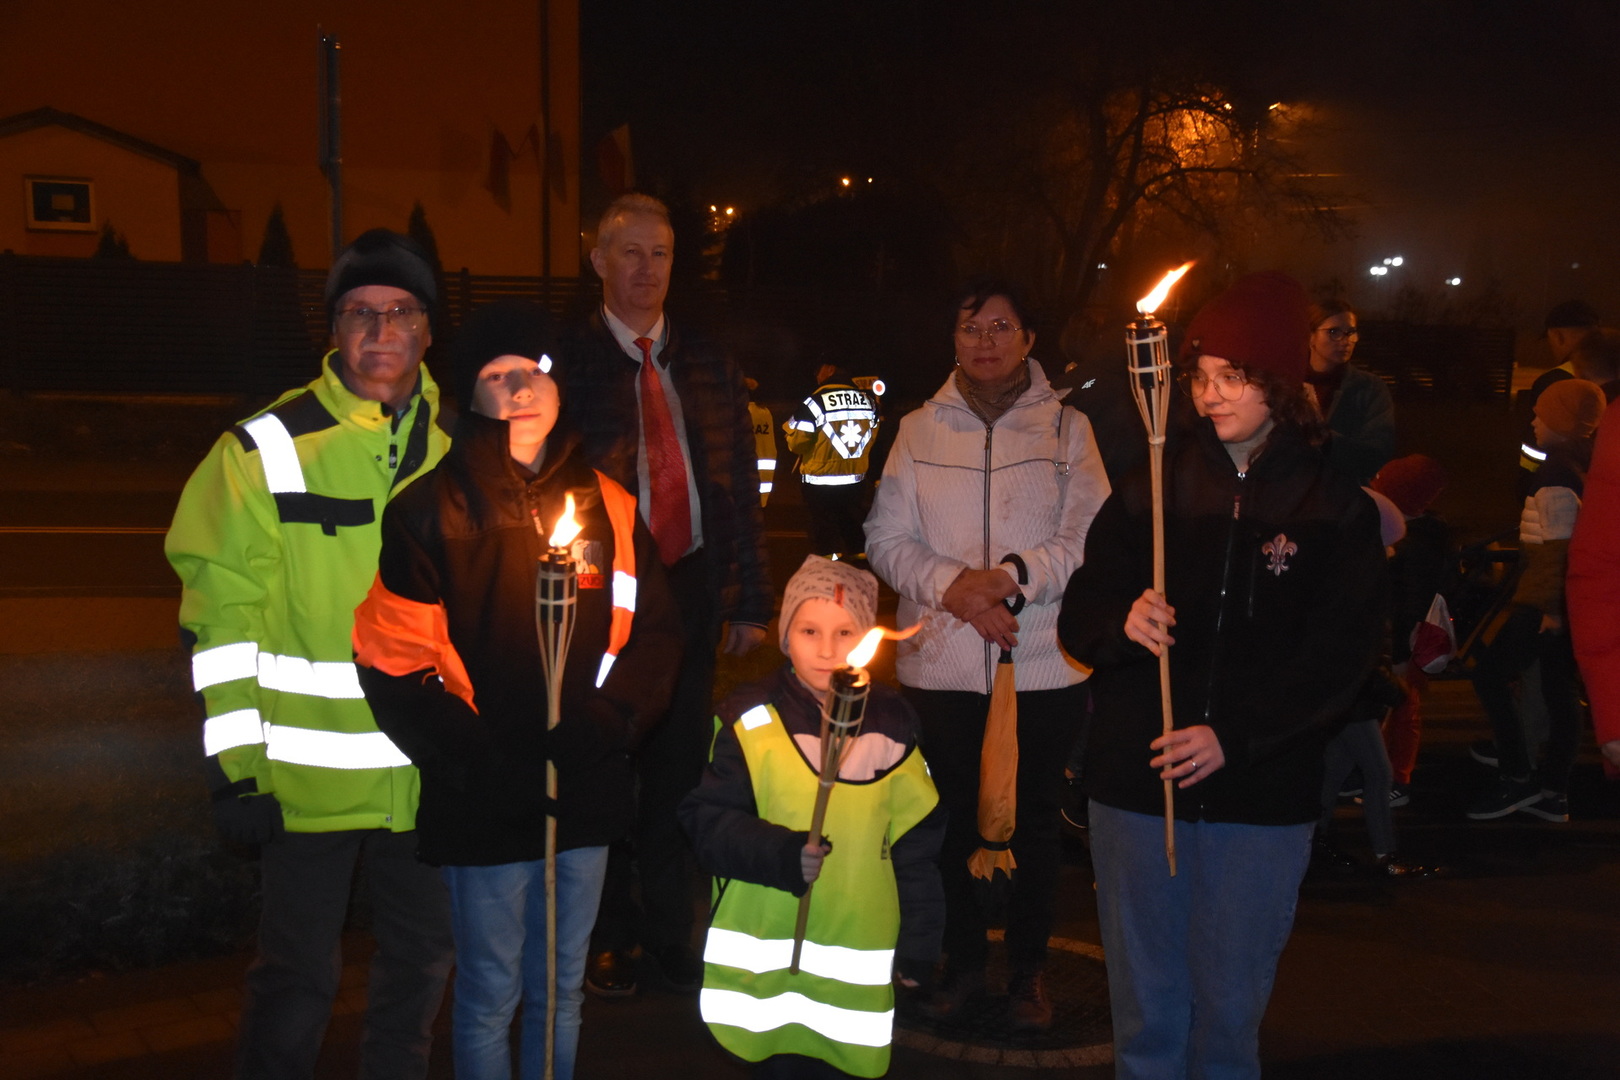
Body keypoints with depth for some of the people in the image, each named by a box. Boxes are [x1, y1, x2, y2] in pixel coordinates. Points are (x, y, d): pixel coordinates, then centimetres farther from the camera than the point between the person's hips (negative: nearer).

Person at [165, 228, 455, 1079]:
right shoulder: (266, 451, -8)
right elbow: (221, 622, -9)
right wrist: (235, 768, -11)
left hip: (433, 775, 4)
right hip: (308, 776, -4)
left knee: (423, 959, 17)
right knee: (297, 977, 6)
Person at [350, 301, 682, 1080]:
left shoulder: (607, 506, 5)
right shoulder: (432, 511, -7)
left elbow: (653, 631, 7)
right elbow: (395, 661, -9)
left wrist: (605, 725, -9)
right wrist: (478, 764, -14)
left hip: (586, 791, 4)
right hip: (484, 804, -3)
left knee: (561, 988, 18)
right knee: (491, 997, 8)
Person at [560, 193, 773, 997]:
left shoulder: (708, 368, 10)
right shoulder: (565, 362, -2)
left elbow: (740, 488, 11)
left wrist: (751, 600, 7)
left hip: (688, 591, 3)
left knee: (678, 765, 9)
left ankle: (670, 933, 24)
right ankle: (609, 937, 22)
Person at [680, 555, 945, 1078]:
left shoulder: (892, 724, 3)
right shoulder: (751, 719, -5)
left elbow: (915, 842, 7)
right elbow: (706, 819, -6)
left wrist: (919, 945, 8)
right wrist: (780, 854, -21)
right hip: (766, 952, -2)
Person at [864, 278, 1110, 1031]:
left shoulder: (1067, 428, 3)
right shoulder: (919, 430, 6)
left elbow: (1089, 538, -5)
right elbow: (887, 538, 1)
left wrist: (1014, 573, -21)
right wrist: (955, 589, -15)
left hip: (1043, 666, -1)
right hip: (941, 666, 1)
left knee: (1036, 822, 11)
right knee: (952, 821, 11)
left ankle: (1027, 968, 27)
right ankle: (963, 961, 29)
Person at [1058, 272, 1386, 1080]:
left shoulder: (1335, 510, 0)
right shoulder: (1150, 492, 5)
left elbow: (1340, 653, -5)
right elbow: (1078, 619, 4)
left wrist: (1233, 735, -17)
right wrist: (1122, 622, -20)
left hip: (1262, 798, -1)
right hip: (1135, 780, 2)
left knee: (1231, 1004, 9)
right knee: (1144, 1005, 11)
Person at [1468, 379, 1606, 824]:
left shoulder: (1558, 468, -15)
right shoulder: (1585, 463, 13)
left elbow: (1561, 545, -21)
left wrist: (1551, 605, -22)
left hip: (1546, 598, -10)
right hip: (1563, 598, 10)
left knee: (1489, 675, -5)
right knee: (1559, 687, 10)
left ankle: (1516, 778, -4)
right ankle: (1554, 792, 14)